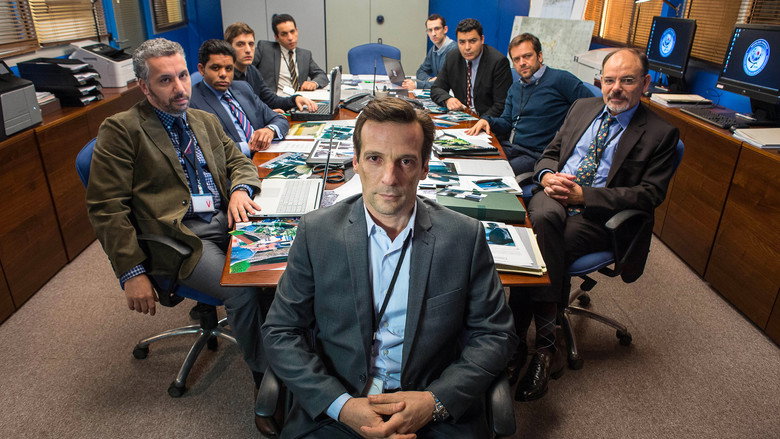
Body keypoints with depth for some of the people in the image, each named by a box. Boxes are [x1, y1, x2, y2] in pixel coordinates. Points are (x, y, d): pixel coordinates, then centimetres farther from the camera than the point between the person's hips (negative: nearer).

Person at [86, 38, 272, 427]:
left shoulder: (205, 121, 18)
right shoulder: (120, 130, -1)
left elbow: (239, 161, 22)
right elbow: (105, 208, -6)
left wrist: (240, 189, -4)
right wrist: (132, 274, -12)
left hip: (226, 220, 6)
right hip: (180, 237, -5)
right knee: (240, 290, -27)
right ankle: (264, 376, -3)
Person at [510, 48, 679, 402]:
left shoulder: (660, 134, 3)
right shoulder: (582, 108, 19)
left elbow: (650, 194, -6)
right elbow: (550, 153, 20)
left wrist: (582, 195, -17)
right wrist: (547, 175, -7)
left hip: (597, 217, -4)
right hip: (553, 199, 4)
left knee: (534, 257, -30)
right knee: (543, 218, -33)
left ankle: (519, 343, -15)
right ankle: (545, 345, -25)